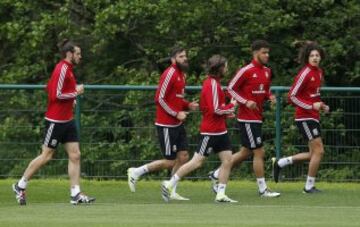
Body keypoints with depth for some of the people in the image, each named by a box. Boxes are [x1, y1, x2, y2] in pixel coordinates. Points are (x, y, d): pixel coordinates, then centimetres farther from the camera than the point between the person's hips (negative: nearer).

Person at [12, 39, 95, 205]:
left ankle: (75, 194, 0)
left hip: (67, 120, 9)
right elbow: (56, 95, -22)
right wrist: (76, 92, -13)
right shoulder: (62, 69, -16)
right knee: (46, 155, -1)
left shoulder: (67, 69, 12)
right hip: (55, 121, -9)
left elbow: (50, 88, 22)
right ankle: (20, 186, 12)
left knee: (75, 155, 1)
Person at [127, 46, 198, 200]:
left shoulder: (181, 74, 12)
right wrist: (176, 114, -18)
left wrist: (188, 105, 4)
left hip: (177, 124, 9)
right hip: (166, 125, -9)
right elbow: (159, 99, -18)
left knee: (183, 157, 5)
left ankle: (172, 191, 14)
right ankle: (136, 172, 8)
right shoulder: (170, 74, -15)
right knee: (170, 162, -5)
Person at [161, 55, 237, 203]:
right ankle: (169, 185, 4)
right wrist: (232, 105, -6)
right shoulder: (212, 84, -17)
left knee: (227, 160, 2)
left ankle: (221, 195, 4)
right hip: (210, 131, -9)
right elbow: (216, 109, -21)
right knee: (197, 162, -6)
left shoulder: (212, 82, 13)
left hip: (220, 131, 9)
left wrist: (226, 113, 8)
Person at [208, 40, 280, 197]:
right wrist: (245, 102, -20)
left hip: (257, 118, 9)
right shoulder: (246, 71, -12)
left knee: (245, 153, 14)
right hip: (247, 118, -9)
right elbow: (230, 88, -10)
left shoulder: (267, 72, 11)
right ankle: (262, 189, 2)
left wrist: (270, 96, 1)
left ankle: (216, 175, 27)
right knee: (259, 152, -6)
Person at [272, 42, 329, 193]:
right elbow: (292, 96, -16)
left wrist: (321, 105, 8)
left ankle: (280, 163, 22)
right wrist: (311, 106, -19)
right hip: (305, 117, -9)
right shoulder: (305, 73, -15)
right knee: (318, 151, -9)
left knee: (314, 154, 12)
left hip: (313, 117, 9)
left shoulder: (319, 73, 11)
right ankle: (309, 186, 1)